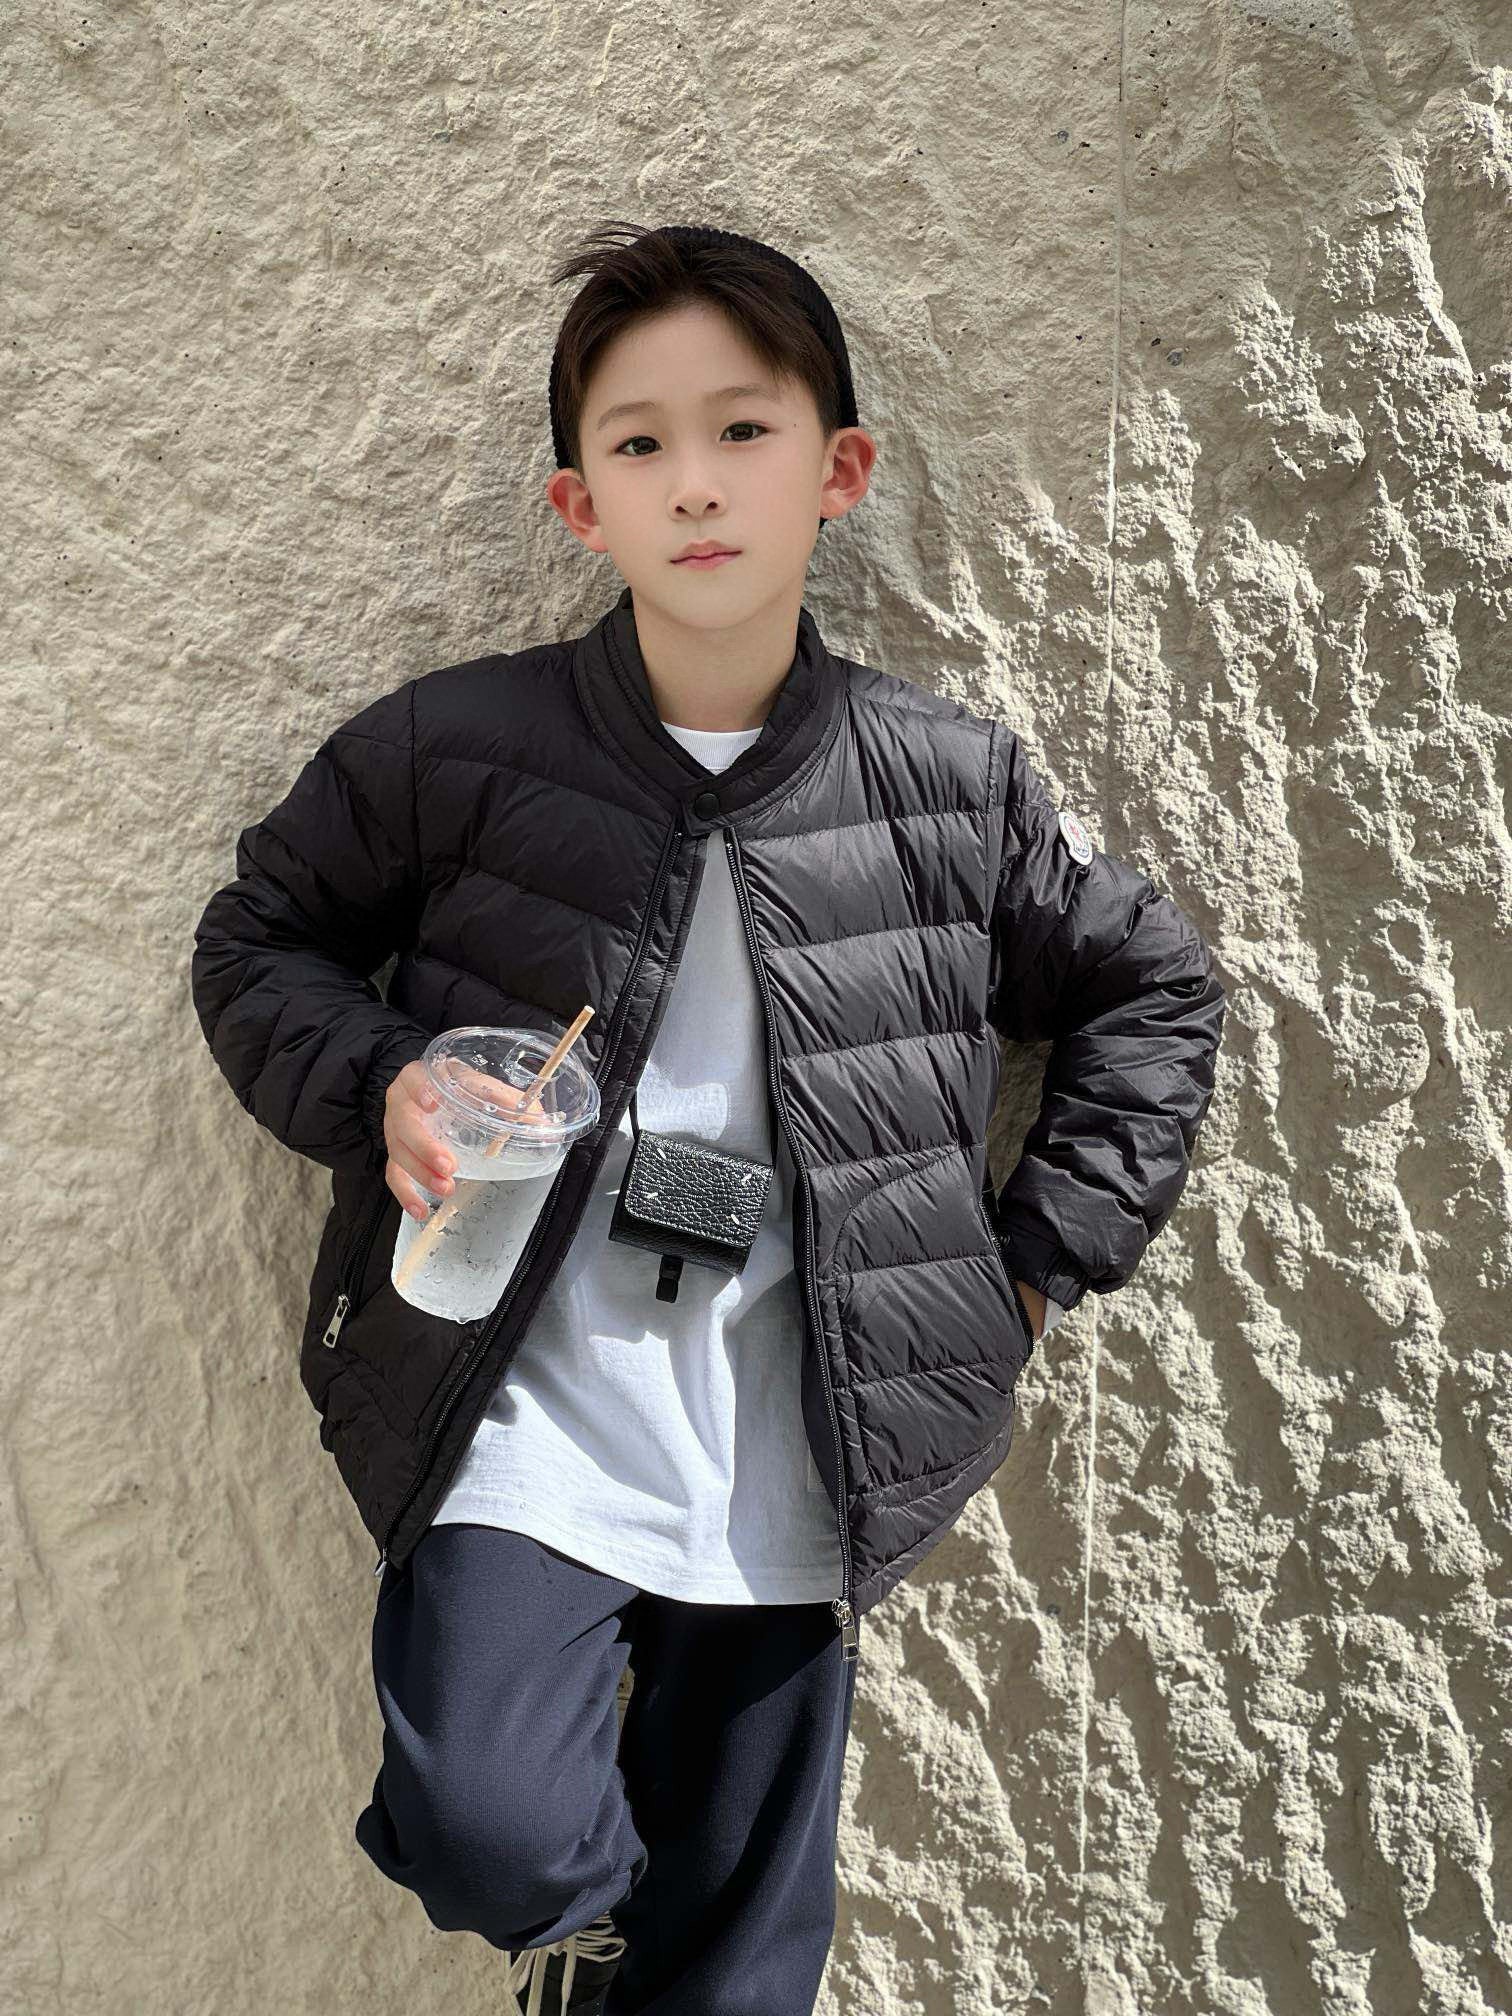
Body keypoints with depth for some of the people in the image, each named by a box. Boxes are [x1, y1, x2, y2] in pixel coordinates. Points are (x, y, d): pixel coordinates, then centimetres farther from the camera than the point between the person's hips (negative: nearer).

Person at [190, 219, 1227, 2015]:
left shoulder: (956, 786, -3)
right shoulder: (453, 752, -7)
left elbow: (1150, 991, 10)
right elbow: (258, 940, 7)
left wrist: (1036, 1262, 3)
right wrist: (377, 1089, -13)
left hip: (794, 1467, 2)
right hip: (526, 1429, -1)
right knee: (493, 1839, -17)